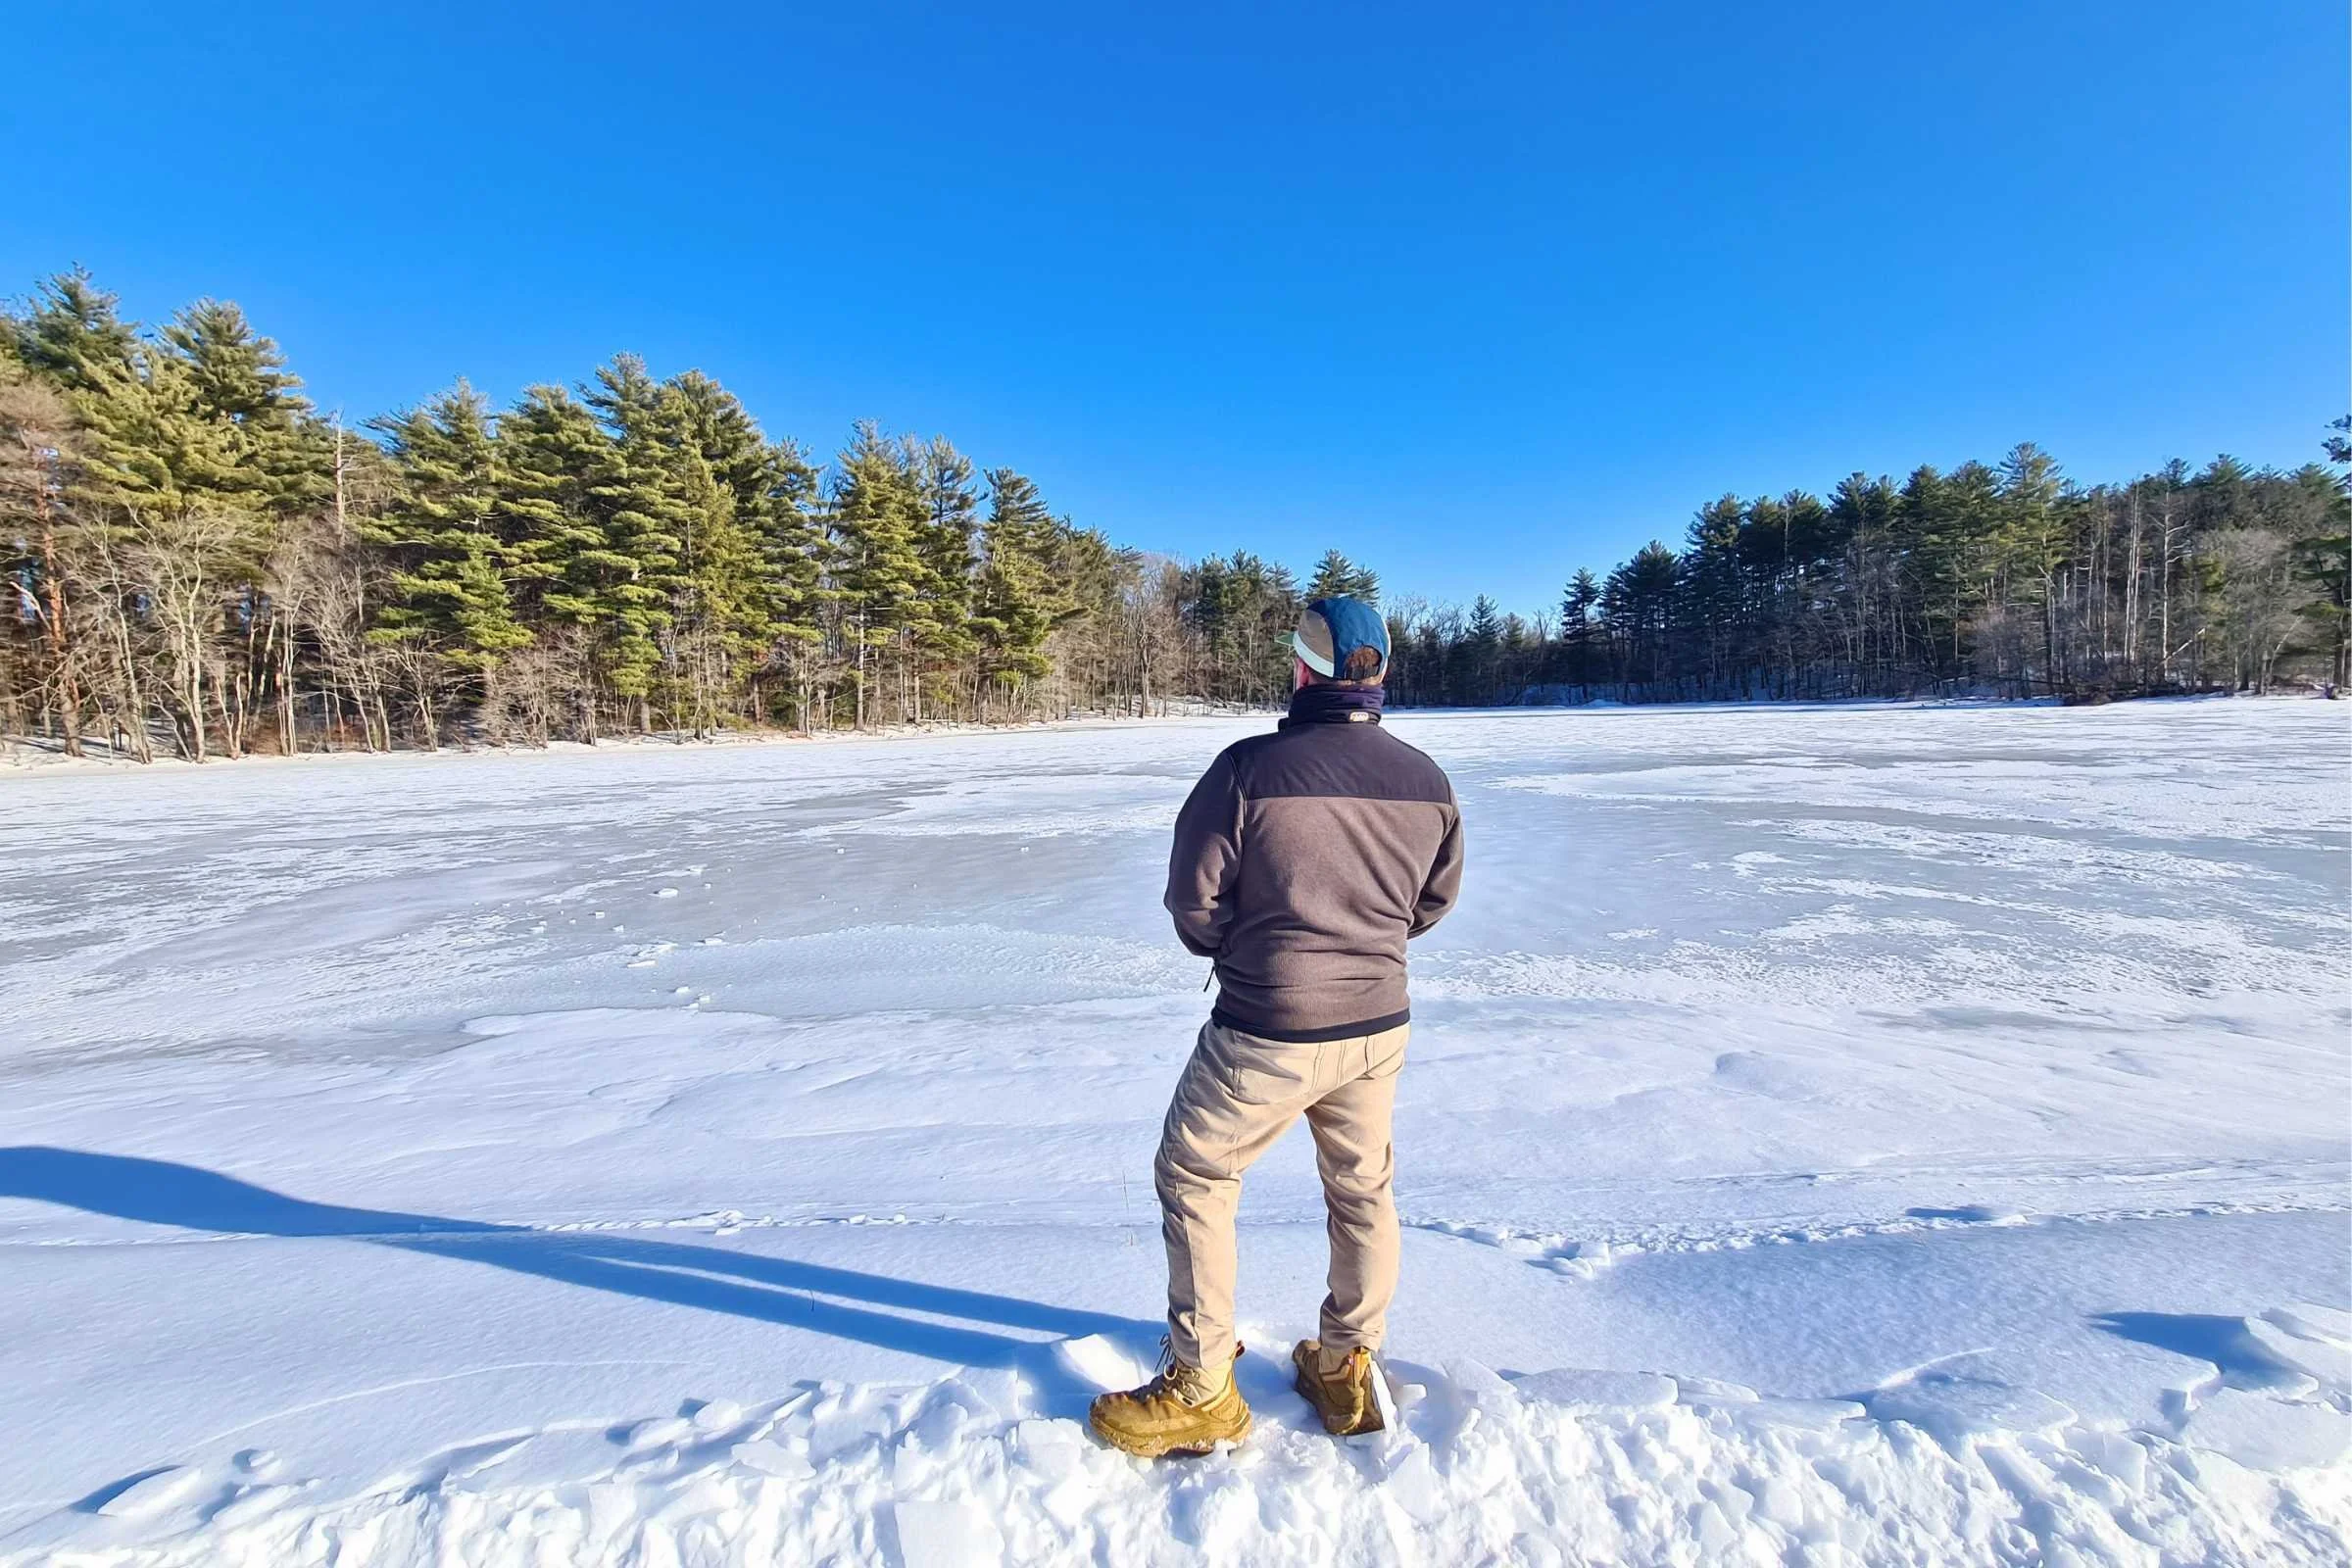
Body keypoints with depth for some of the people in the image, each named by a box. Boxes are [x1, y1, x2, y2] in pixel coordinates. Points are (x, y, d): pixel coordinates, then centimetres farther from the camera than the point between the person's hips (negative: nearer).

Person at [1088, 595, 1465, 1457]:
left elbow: (1193, 900, -12)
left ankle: (1201, 1392, 26)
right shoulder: (1426, 780, -4)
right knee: (1362, 1189, 23)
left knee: (1194, 1180, 15)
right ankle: (1346, 1369, 40)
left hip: (1266, 1032, -5)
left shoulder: (1249, 767, -20)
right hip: (1378, 1026, 5)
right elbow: (1435, 902, 8)